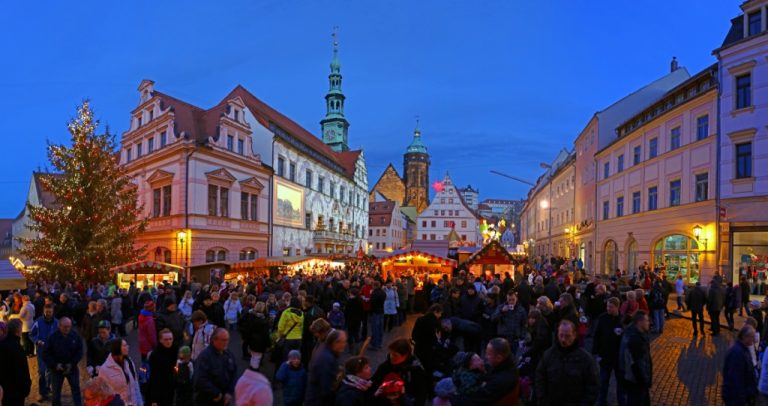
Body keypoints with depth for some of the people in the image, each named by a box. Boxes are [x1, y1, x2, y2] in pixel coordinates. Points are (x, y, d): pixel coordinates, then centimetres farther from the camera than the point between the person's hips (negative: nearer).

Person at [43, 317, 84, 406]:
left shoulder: (75, 336, -8)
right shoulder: (53, 337, -13)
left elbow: (79, 352, -2)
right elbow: (46, 354, -8)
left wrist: (72, 364, -12)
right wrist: (55, 365, -17)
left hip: (72, 368, 1)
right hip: (57, 369, -1)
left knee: (76, 389, 7)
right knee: (56, 392, 10)